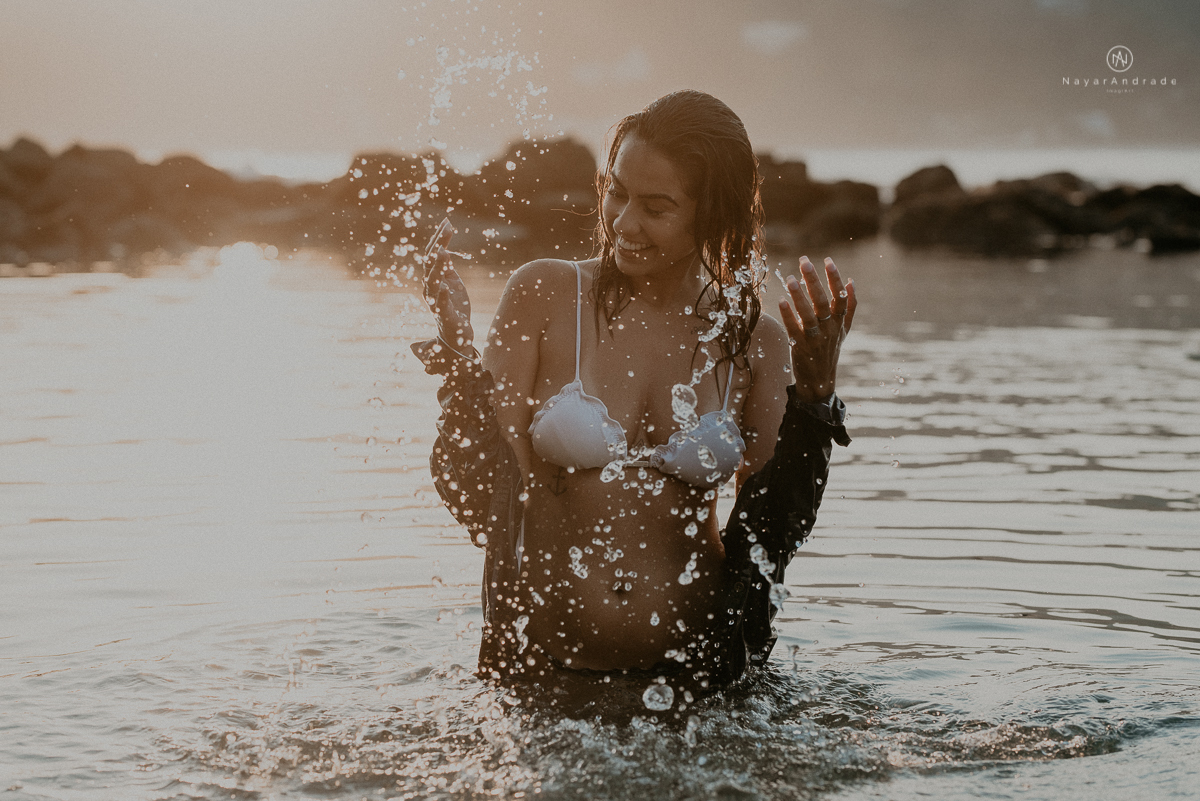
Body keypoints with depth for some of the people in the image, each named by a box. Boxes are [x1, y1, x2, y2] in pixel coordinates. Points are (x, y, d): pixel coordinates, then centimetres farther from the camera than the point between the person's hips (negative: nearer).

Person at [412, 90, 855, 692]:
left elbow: (766, 540, 1)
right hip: (544, 654, -1)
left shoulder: (753, 339, 1)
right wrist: (456, 356, -18)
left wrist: (813, 397, -7)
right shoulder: (544, 296, -2)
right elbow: (489, 510, -6)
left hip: (694, 661, 1)